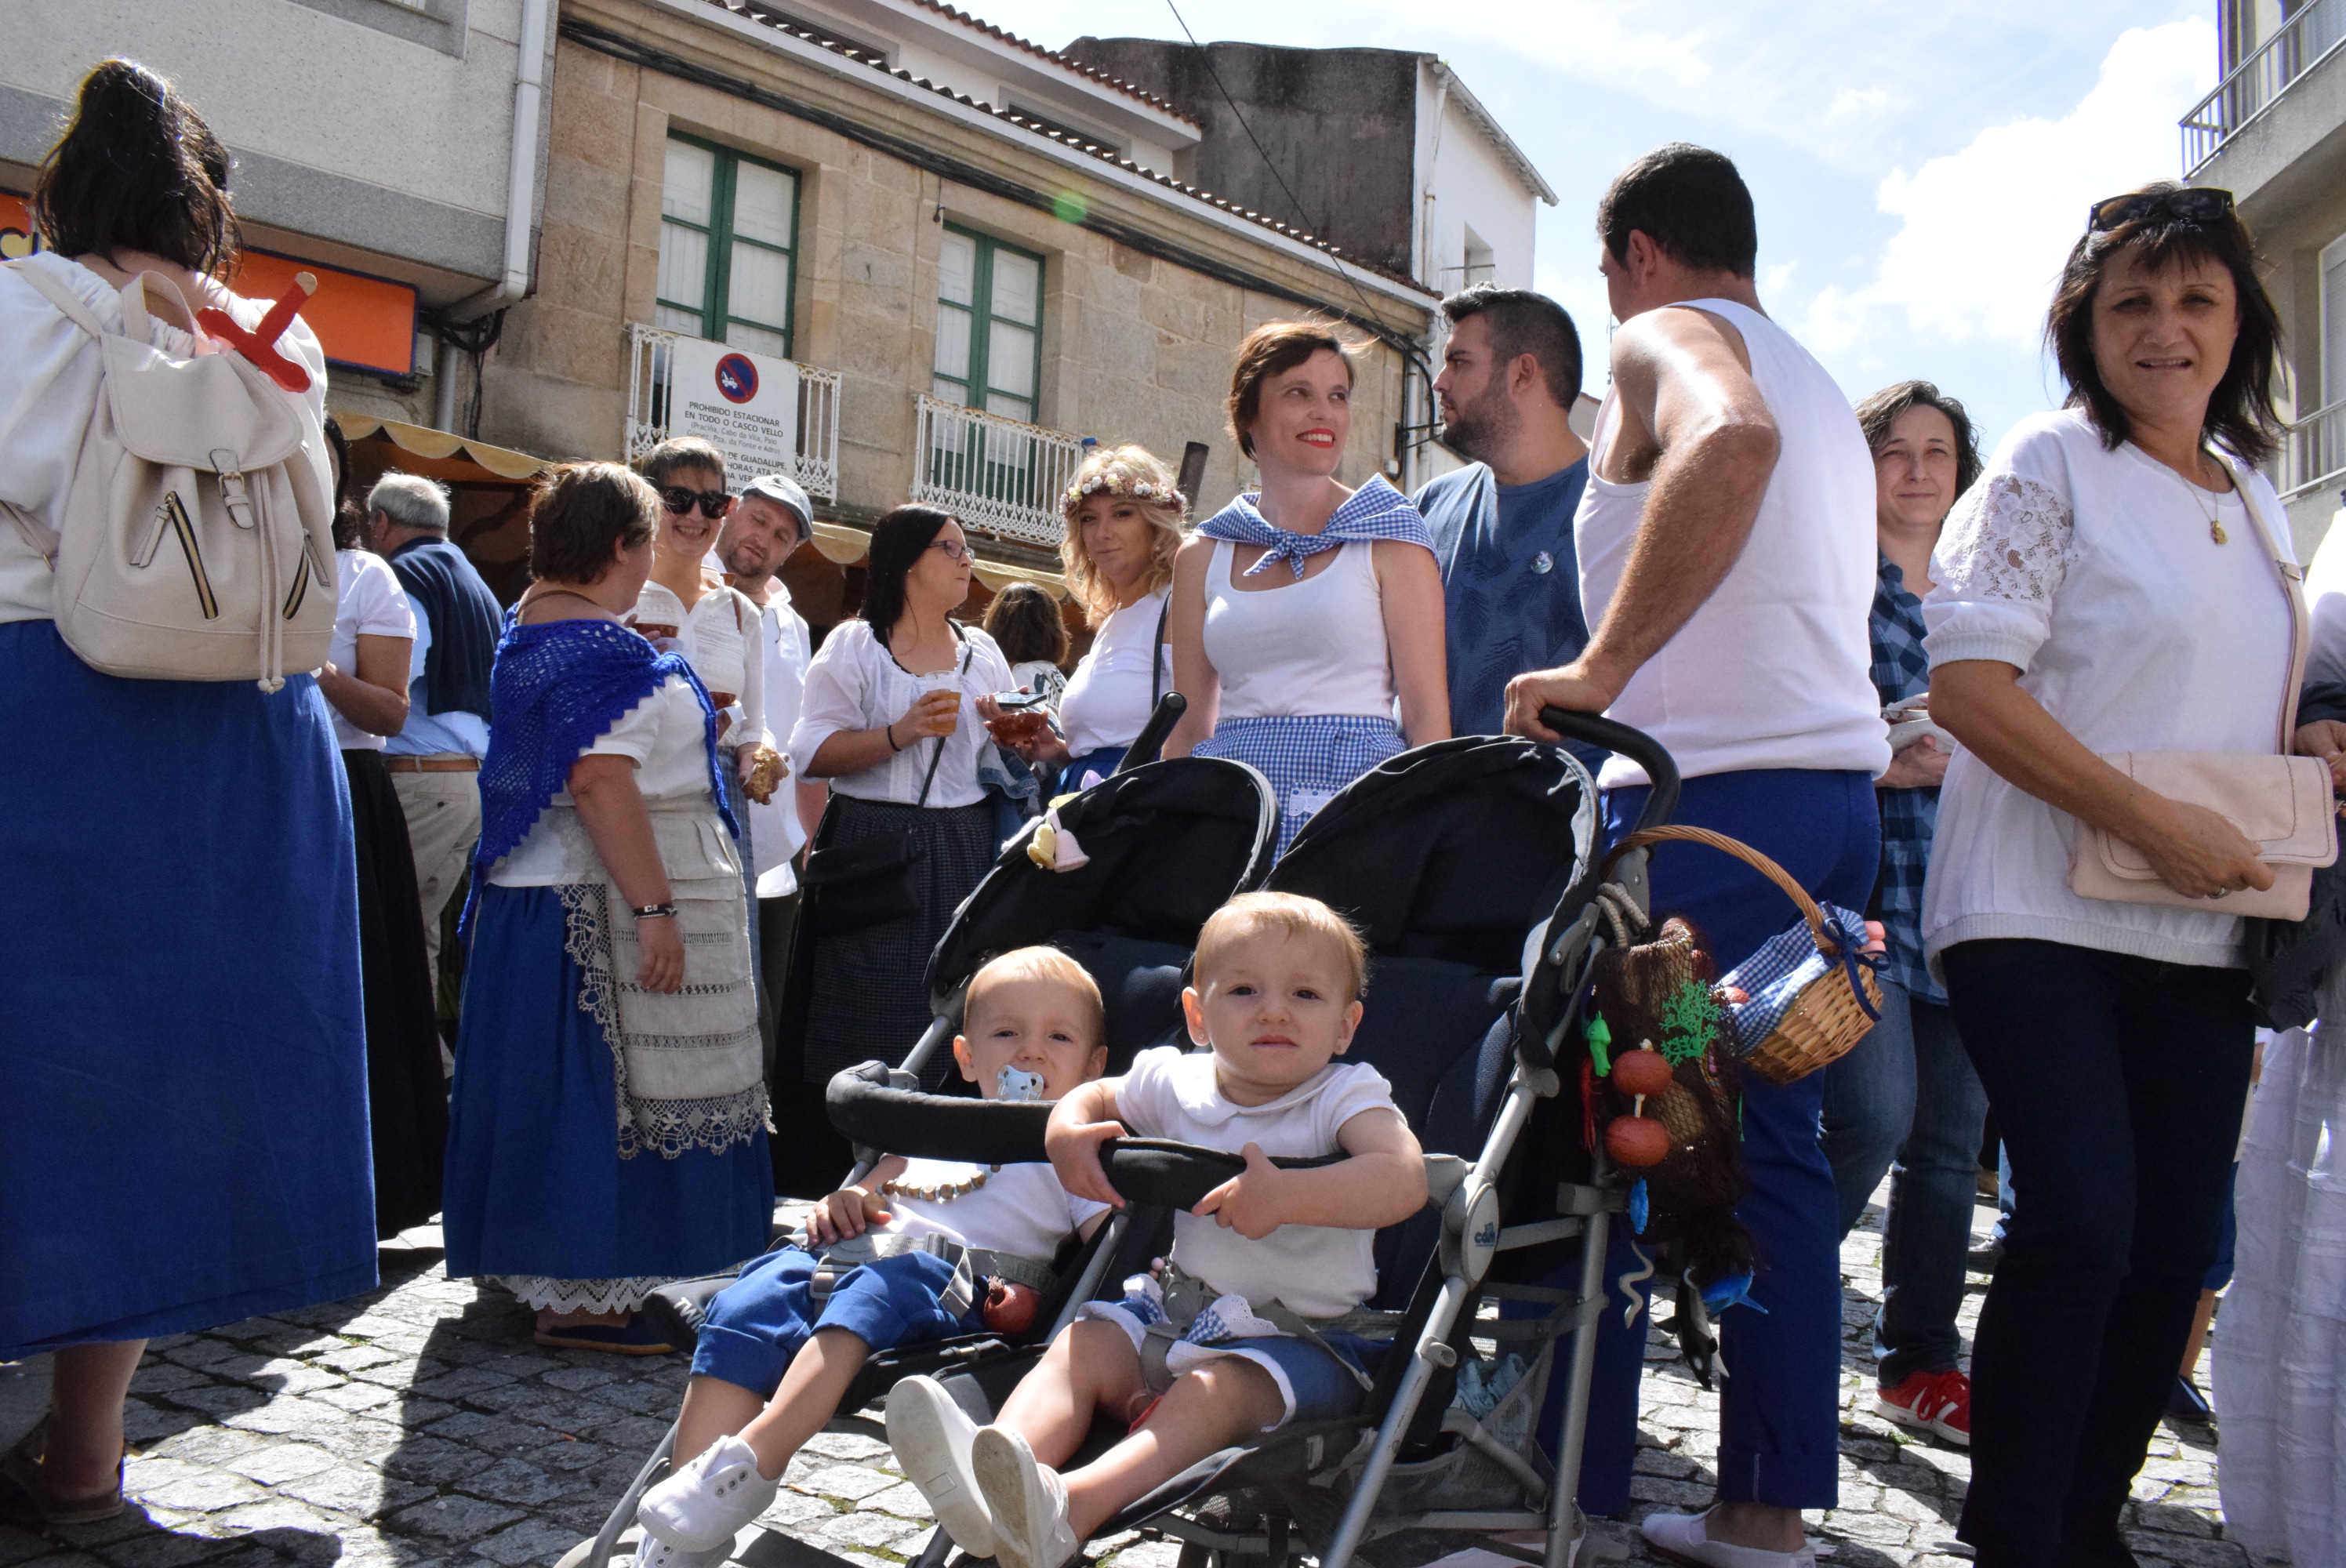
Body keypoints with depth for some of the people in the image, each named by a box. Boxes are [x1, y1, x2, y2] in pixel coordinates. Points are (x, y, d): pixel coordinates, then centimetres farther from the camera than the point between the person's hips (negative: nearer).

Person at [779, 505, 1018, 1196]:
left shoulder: (982, 652, 17)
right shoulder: (854, 646, 3)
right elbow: (813, 754, -5)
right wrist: (903, 733, -15)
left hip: (962, 851, 4)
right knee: (860, 1035, -4)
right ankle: (826, 1195, 6)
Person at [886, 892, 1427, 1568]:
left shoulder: (1347, 1095, -10)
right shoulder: (1177, 1082, 4)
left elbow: (1405, 1180, -29)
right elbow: (1096, 1095, 24)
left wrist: (1286, 1196, -40)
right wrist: (1066, 1130, -2)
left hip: (1304, 1336, -6)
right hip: (1178, 1305, 6)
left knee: (1219, 1388, -33)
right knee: (1083, 1343, -16)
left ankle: (1069, 1507, -52)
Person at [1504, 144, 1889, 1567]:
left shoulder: (1667, 340, -3)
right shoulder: (1824, 393, 25)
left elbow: (1732, 440, -27)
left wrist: (1604, 668, -26)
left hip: (1710, 795, -9)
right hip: (1842, 790, 9)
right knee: (1774, 1148, 10)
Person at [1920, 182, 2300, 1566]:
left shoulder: (2258, 505, 17)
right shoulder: (2050, 467, -3)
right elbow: (1966, 685, -14)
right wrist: (2152, 822, -18)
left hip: (2197, 934, 7)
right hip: (2044, 917, -6)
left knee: (2176, 1245, 7)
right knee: (2081, 1224, -15)